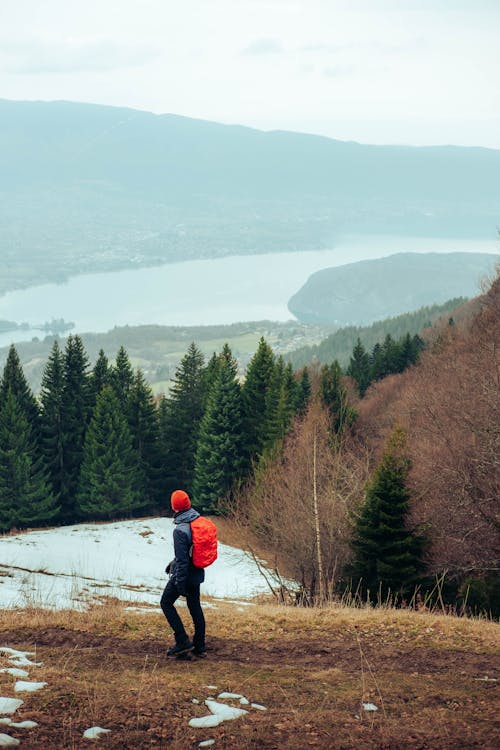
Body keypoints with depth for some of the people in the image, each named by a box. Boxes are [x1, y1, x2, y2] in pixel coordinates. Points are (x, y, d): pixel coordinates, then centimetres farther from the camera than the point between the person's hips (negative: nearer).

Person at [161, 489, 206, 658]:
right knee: (195, 607, 15)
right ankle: (199, 647, 19)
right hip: (197, 574, 7)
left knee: (166, 603, 9)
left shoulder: (180, 530, -24)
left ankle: (183, 641, 3)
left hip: (183, 574, -7)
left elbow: (182, 559, -23)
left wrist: (180, 584, -16)